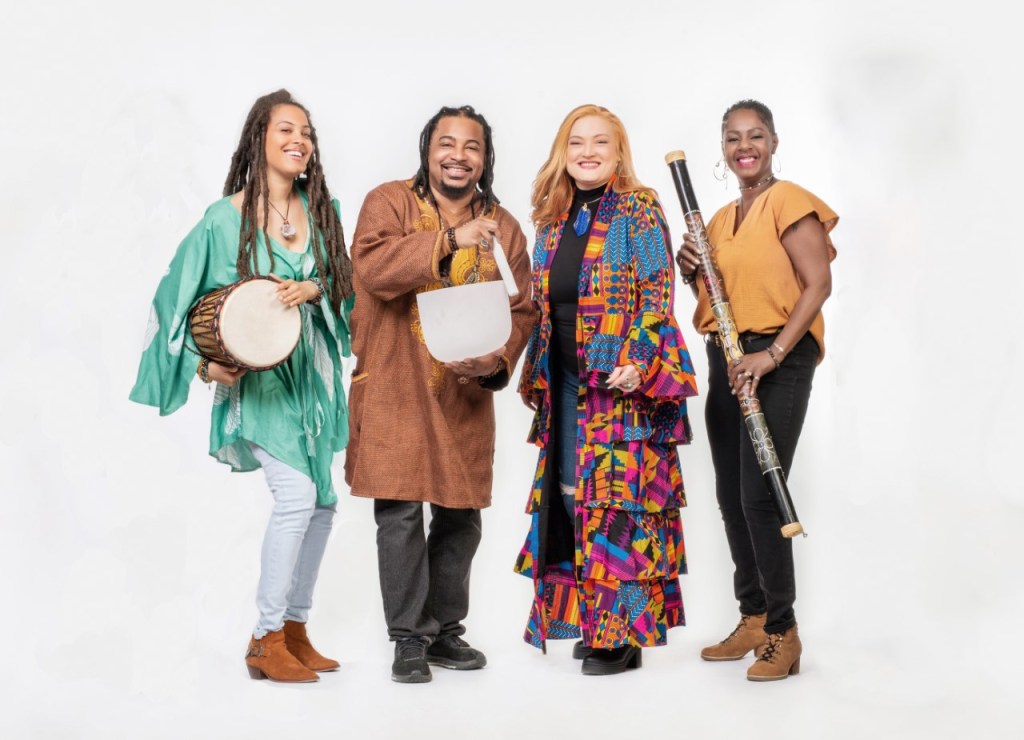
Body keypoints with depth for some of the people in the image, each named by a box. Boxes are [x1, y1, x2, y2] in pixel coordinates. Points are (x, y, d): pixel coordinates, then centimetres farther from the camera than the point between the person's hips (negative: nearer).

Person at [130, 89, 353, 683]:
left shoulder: (322, 210, 8)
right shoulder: (226, 218, -5)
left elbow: (344, 283, 8)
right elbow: (184, 296, 0)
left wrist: (312, 288, -13)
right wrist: (206, 362, -11)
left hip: (313, 372, 6)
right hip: (258, 374, -5)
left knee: (323, 501, 5)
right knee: (296, 493, -17)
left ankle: (296, 630, 19)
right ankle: (266, 640, -4)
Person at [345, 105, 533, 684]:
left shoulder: (502, 226, 9)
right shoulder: (389, 202, -1)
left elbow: (521, 310, 6)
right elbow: (371, 268, -20)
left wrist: (496, 363, -13)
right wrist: (450, 239, -27)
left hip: (467, 396, 4)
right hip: (396, 393, -3)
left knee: (461, 516, 10)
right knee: (400, 512, -4)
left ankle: (445, 630, 25)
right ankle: (409, 638, 8)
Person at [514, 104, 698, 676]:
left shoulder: (640, 212, -3)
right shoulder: (554, 222, 15)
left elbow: (658, 295, -10)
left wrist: (637, 360, -20)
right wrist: (539, 377, 15)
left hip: (624, 381, -7)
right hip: (568, 386, 7)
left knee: (619, 496, -7)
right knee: (570, 493, 7)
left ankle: (625, 632, 2)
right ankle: (592, 621, 20)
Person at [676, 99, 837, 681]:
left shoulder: (790, 203, -7)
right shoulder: (722, 219, 17)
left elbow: (819, 284, -15)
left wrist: (771, 355, -23)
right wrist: (692, 272, 1)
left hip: (778, 362, -8)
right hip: (726, 361, 8)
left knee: (759, 496, -11)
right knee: (731, 497, 9)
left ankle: (783, 631, 1)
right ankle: (754, 620, 21)